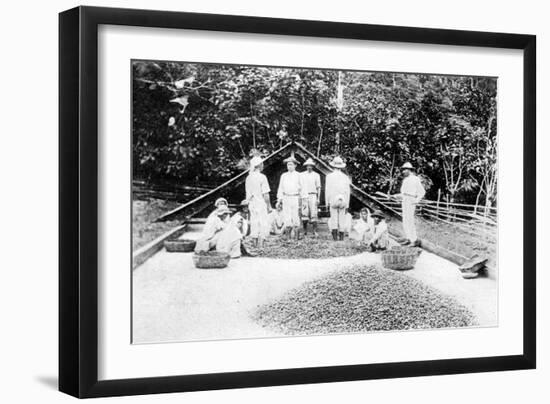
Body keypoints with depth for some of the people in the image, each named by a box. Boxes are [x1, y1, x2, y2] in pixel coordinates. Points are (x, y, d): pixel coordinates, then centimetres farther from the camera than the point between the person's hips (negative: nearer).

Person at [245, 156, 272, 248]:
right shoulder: (262, 177, -13)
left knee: (254, 225, 11)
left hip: (251, 204, 7)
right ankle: (260, 246, -3)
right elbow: (265, 194, -13)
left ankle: (254, 245, 14)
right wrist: (269, 206, -5)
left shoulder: (248, 177, 6)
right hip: (261, 204, -7)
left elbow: (248, 193, 11)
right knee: (263, 225, -1)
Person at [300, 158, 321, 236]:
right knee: (304, 214, -4)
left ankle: (314, 231, -5)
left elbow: (318, 188, 6)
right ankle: (305, 231, 5)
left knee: (313, 214, -7)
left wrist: (318, 198, -2)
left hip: (313, 196, -1)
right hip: (304, 196, 1)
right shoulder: (301, 175, 10)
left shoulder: (316, 175, 7)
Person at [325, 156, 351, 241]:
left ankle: (334, 236, -8)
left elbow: (327, 190, -4)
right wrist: (347, 204, 9)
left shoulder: (329, 176, -5)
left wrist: (327, 202, 3)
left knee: (333, 218, 2)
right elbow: (347, 191, 3)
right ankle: (341, 236, 7)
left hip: (333, 200, -1)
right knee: (342, 218, 7)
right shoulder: (345, 177, 0)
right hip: (343, 200, 1)